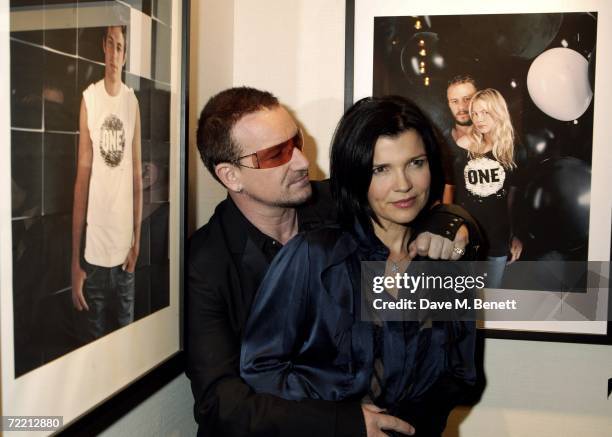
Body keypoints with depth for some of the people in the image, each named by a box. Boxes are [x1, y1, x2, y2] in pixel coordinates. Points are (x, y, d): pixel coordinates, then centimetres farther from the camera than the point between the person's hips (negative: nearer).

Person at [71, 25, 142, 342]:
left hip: (124, 247, 3)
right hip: (94, 248, -3)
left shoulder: (133, 102, 3)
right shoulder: (89, 99, -6)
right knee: (94, 337, 9)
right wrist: (75, 260, -6)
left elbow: (137, 173, 6)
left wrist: (137, 239, 3)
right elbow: (82, 175, -6)